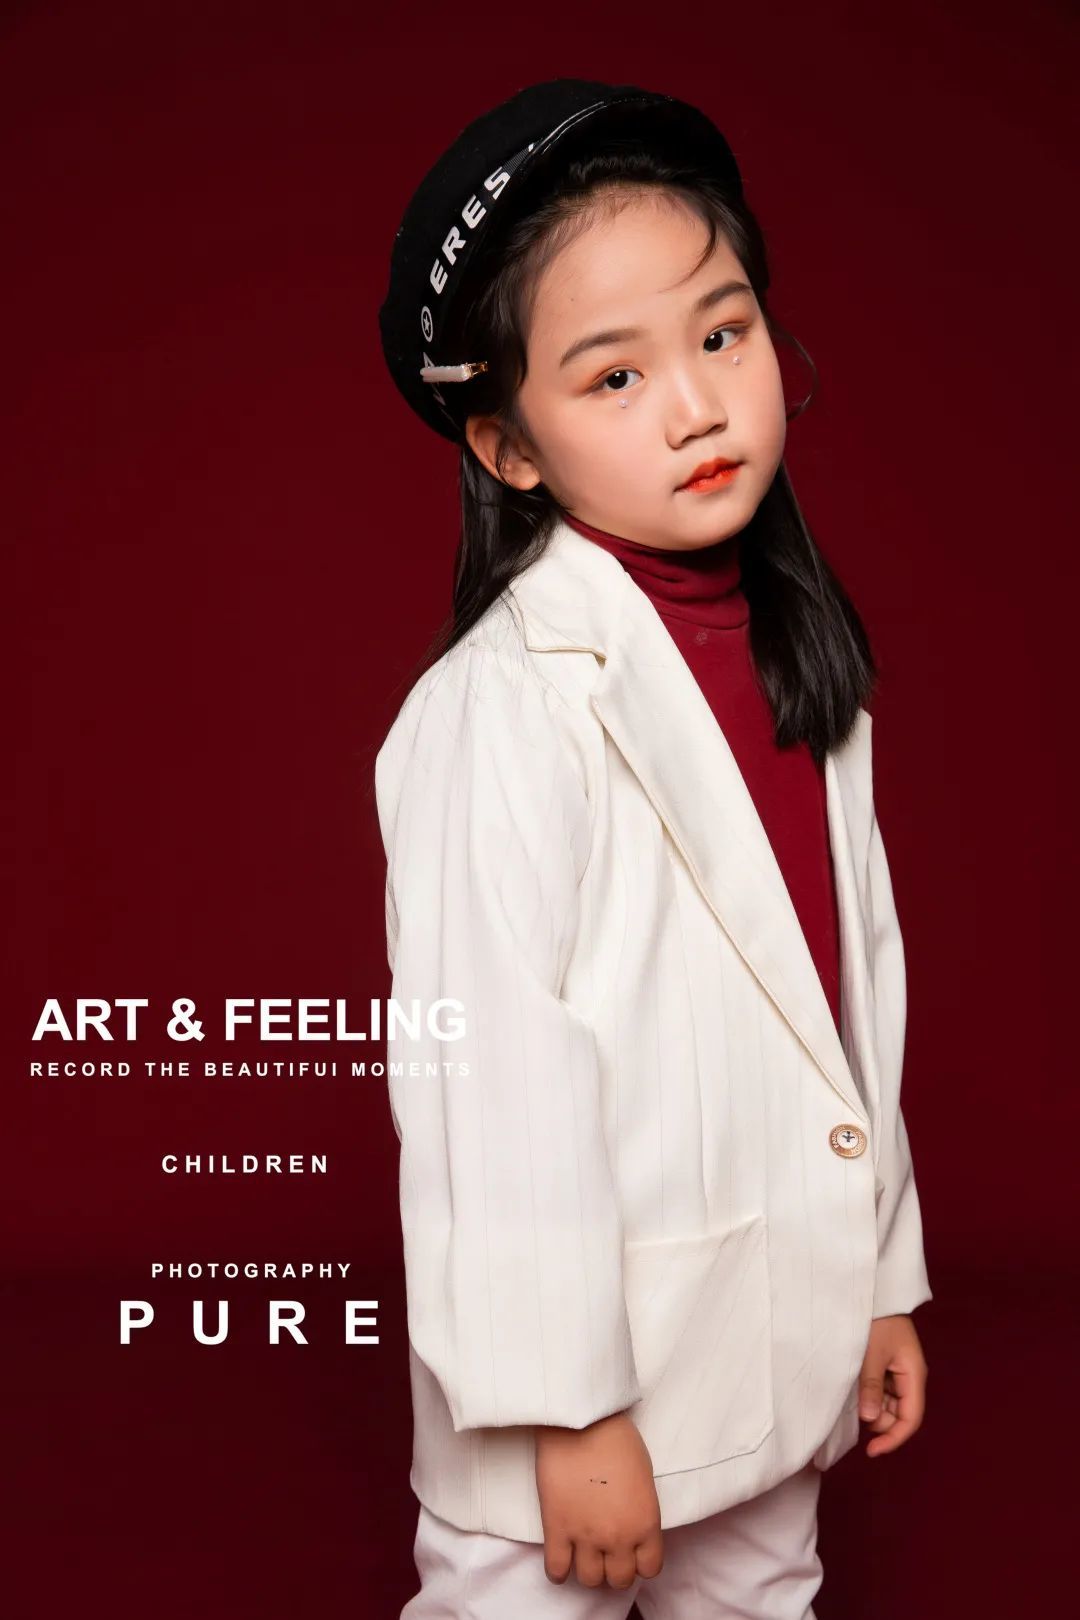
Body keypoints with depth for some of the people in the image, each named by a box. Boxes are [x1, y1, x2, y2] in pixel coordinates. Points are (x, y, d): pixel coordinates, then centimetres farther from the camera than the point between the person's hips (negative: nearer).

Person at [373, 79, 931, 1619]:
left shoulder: (800, 650, 2)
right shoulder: (502, 708, -21)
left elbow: (857, 976, 7)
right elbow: (490, 1075, -21)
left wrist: (882, 1280, 11)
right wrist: (566, 1409, -17)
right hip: (583, 1367, -6)